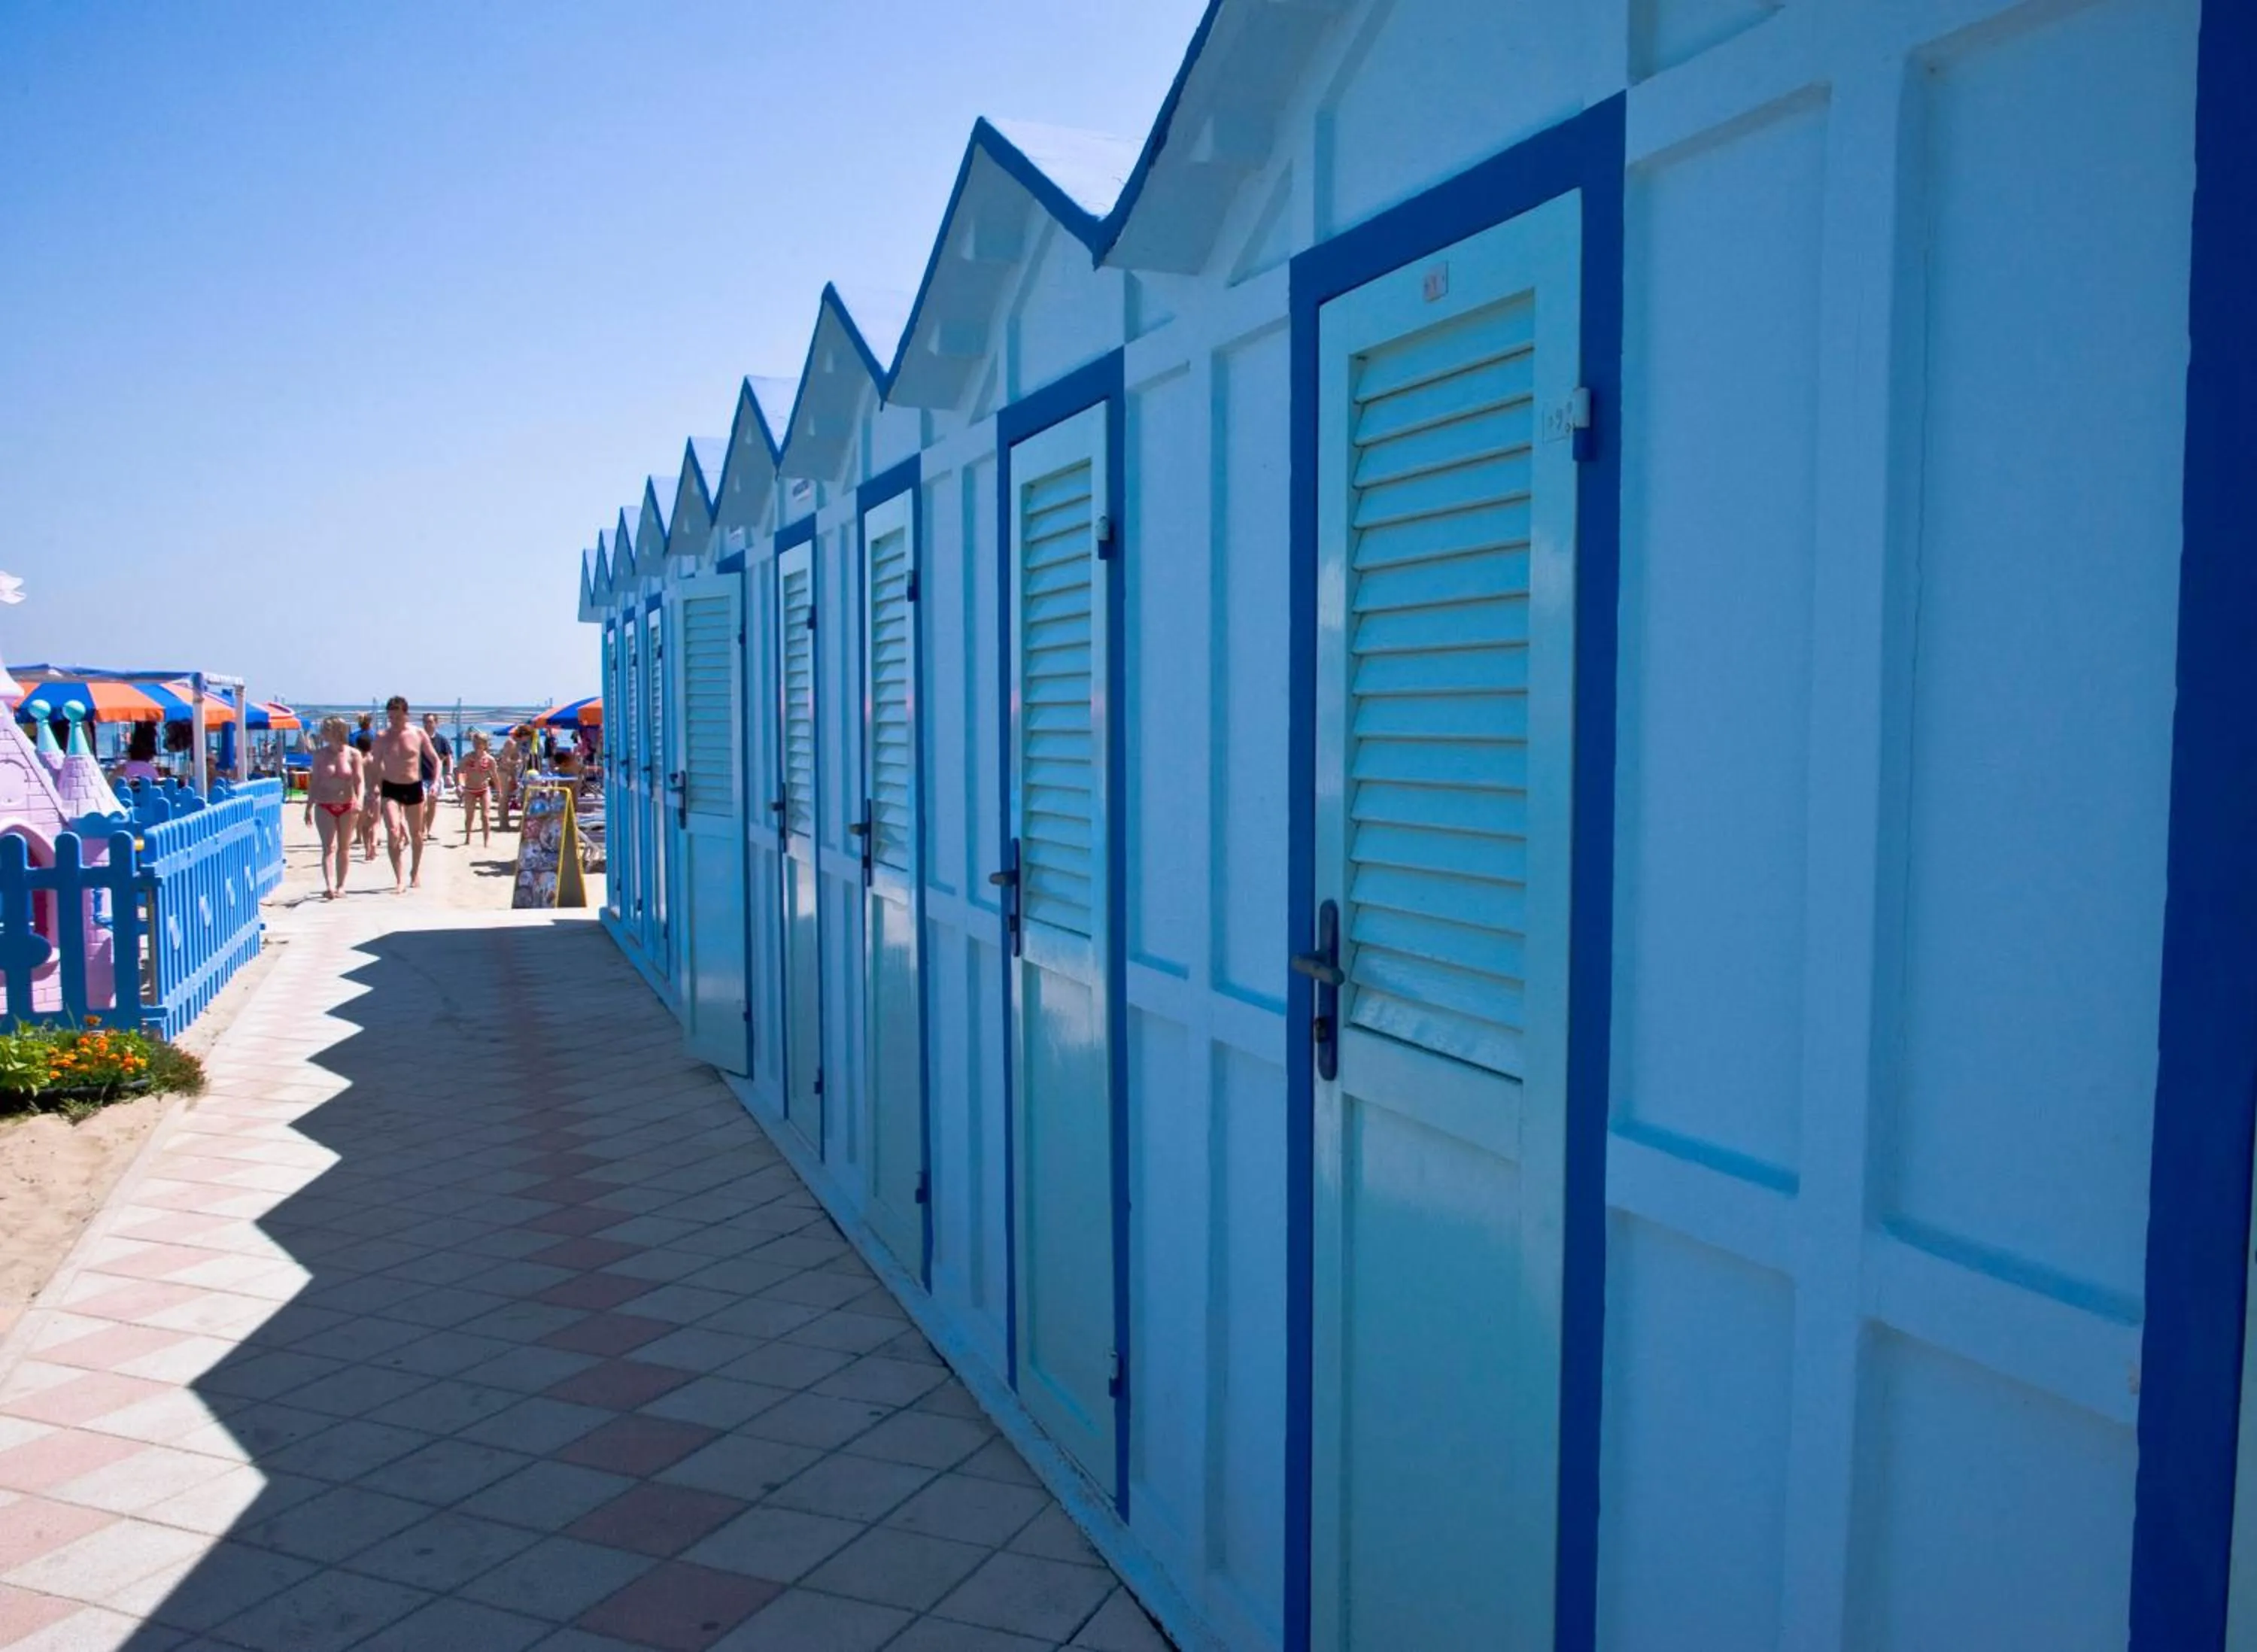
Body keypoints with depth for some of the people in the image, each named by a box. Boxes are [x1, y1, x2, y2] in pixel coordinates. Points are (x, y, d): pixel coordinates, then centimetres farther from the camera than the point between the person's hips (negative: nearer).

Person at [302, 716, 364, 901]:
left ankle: (340, 885, 20)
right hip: (324, 806, 0)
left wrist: (358, 800, -18)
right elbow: (313, 781, 7)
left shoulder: (353, 755, -2)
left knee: (344, 847, 9)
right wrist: (309, 807, 5)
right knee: (329, 847, -10)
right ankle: (329, 886, -21)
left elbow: (358, 780, -3)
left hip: (347, 806, 0)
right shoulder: (320, 755, 2)